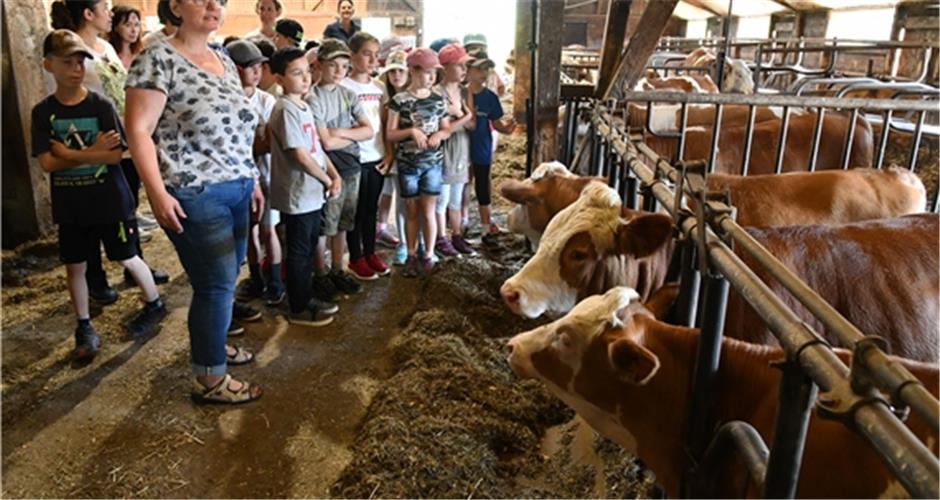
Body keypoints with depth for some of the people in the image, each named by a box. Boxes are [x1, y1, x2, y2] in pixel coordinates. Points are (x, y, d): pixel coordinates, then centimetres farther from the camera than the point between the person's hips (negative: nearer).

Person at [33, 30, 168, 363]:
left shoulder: (101, 106, -7)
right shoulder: (43, 112, -1)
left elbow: (115, 155, -14)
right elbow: (46, 163, -9)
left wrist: (69, 155, -15)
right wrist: (92, 152, -15)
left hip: (111, 202, -3)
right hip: (70, 208, 3)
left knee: (126, 258, 9)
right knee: (74, 266, 9)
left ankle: (154, 305, 31)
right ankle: (84, 329, 24)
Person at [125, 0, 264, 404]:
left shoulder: (224, 61, 14)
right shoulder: (157, 60, -9)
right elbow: (138, 130, -13)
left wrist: (252, 179, 20)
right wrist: (158, 193, -20)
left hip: (235, 189, 8)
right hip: (194, 195, -8)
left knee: (225, 278, 15)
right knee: (217, 284, -5)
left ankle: (212, 342, 37)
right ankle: (209, 380, 10)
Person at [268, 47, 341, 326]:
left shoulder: (304, 106, 11)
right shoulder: (286, 110, -17)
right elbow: (300, 155, -20)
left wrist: (334, 175, 0)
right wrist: (327, 181, -10)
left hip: (313, 193, 9)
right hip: (298, 195, -9)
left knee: (309, 248, 18)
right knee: (299, 252, 2)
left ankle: (306, 298, 32)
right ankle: (298, 310, 15)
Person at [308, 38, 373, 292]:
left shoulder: (349, 95, 7)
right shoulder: (313, 99, -11)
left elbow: (369, 131, 2)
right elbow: (327, 142, -17)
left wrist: (342, 132, -12)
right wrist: (354, 134, -4)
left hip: (351, 168, 6)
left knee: (342, 224, 15)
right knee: (323, 227, 3)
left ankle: (338, 271, 28)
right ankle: (319, 274, 17)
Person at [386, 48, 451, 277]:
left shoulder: (437, 99, 4)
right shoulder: (399, 100, -5)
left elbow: (447, 129, 11)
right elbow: (390, 133, -5)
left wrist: (439, 135, -11)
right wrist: (411, 131, -21)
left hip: (433, 162, 2)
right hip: (407, 163, -1)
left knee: (428, 210, 3)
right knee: (411, 211, 8)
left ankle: (428, 255, 15)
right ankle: (411, 256, 20)